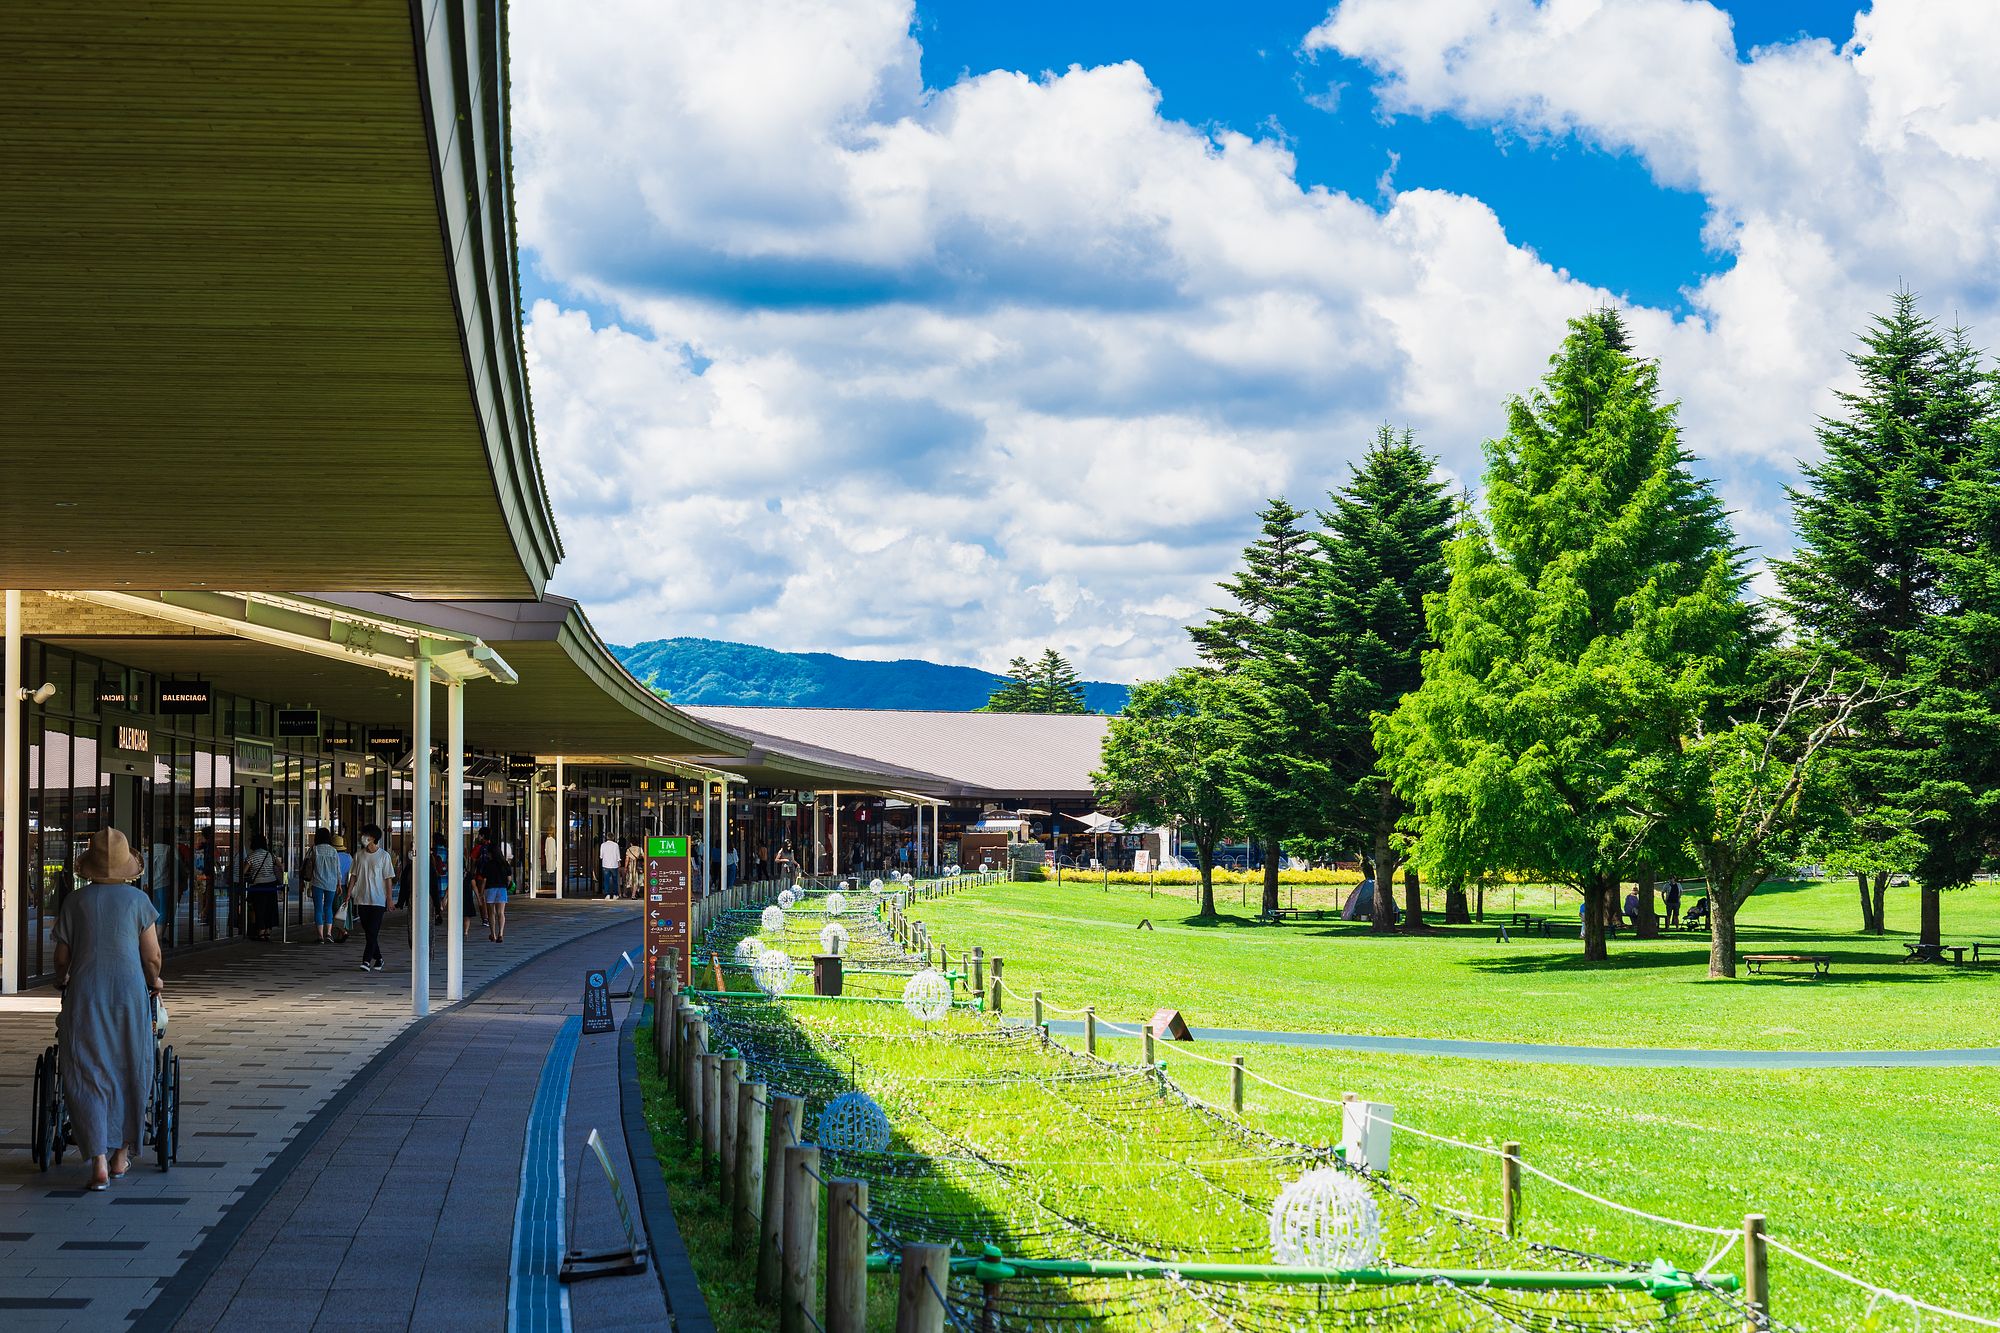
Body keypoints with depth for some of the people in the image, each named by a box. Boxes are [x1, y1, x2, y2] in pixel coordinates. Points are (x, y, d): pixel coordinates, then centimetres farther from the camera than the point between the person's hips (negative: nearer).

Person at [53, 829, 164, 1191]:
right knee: (129, 1072, 14)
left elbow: (62, 958, 7)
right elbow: (152, 955, 3)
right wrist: (154, 981, 23)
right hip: (129, 990, 0)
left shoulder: (74, 902, 3)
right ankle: (121, 1154, 20)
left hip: (84, 993, 0)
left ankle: (99, 1163, -11)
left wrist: (62, 982, 29)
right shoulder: (137, 900, 1)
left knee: (87, 1076, 0)